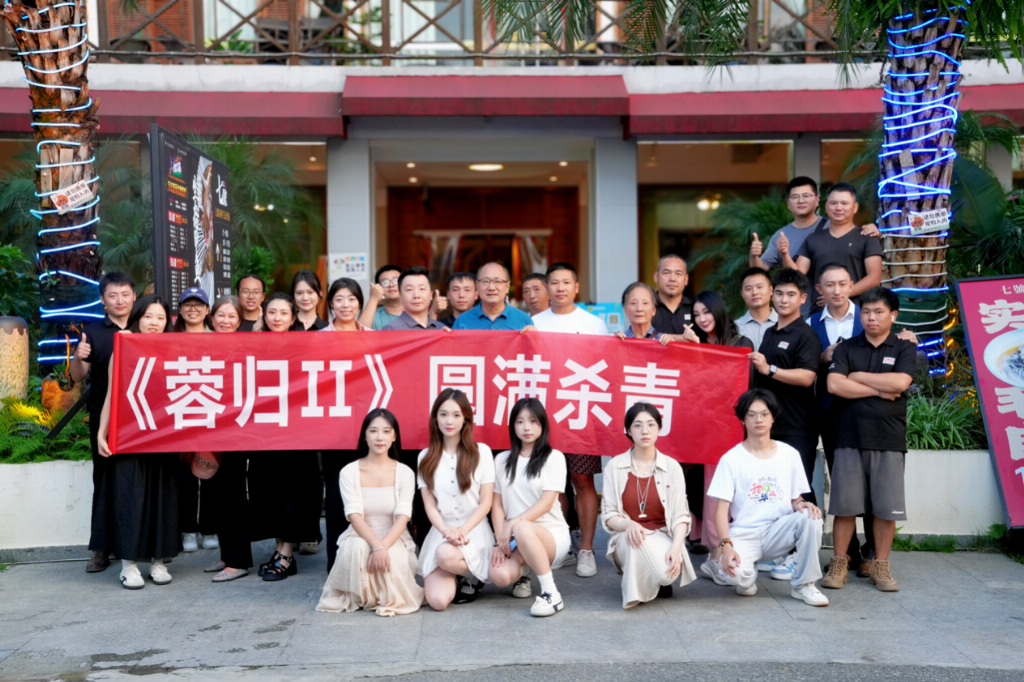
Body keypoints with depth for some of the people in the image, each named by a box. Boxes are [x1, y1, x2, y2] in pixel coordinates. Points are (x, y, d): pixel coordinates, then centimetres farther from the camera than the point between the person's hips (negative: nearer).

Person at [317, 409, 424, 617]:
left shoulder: (404, 473, -2)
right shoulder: (350, 472, -4)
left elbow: (403, 517, -12)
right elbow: (354, 515, -15)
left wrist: (384, 547, -30)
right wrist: (376, 545, -33)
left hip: (394, 539, 0)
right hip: (361, 536, 0)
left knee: (393, 557, -36)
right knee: (357, 547, -38)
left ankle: (393, 599, -1)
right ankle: (352, 597, -7)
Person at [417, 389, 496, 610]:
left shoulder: (481, 452, 1)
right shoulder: (426, 457, 7)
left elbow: (486, 502, -1)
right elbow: (430, 505, 3)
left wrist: (463, 530, -15)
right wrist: (446, 531, -15)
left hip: (474, 531, -2)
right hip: (440, 532, 2)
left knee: (447, 555, -37)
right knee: (438, 600, -21)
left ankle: (471, 579, -1)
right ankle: (458, 578, 15)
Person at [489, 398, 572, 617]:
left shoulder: (554, 458, -3)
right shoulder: (502, 460, 9)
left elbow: (546, 503, -12)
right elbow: (497, 505, 6)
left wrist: (513, 524, -22)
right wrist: (501, 540, -9)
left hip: (551, 534, -3)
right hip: (513, 539, 3)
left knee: (523, 529, -39)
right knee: (499, 576, -29)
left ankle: (551, 593, -24)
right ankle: (521, 572, 10)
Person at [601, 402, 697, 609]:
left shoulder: (671, 467, 2)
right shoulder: (615, 466, 1)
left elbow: (681, 516, -3)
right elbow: (608, 515, 0)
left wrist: (676, 548, -22)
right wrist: (628, 525, -24)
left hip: (662, 536, 1)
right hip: (626, 539, -1)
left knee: (668, 572, -32)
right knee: (635, 540, -38)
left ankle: (659, 581, 7)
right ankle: (634, 590, -7)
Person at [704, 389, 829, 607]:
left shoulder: (790, 454, 7)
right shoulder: (731, 459, -2)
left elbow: (795, 499, 12)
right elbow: (722, 509, -6)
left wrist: (800, 504, -14)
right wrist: (726, 545, -22)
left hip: (778, 531, 3)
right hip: (743, 534, -3)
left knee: (811, 517, -28)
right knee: (740, 576, -33)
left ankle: (803, 585, -8)